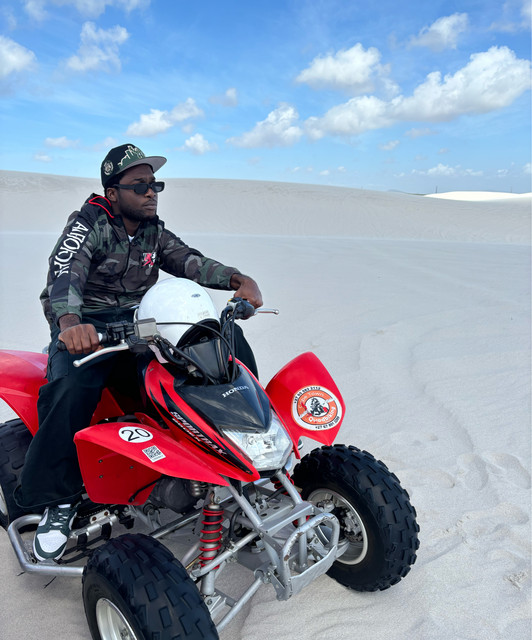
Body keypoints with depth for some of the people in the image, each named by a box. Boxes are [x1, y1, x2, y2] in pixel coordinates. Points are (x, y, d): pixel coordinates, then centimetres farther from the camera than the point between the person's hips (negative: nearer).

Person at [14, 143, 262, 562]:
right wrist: (71, 324, -48)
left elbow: (189, 261, -3)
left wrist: (239, 280, -23)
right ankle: (56, 502, -20)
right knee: (73, 385, -38)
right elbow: (64, 277, -24)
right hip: (87, 328, -5)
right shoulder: (88, 225, -7)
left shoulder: (154, 231, 13)